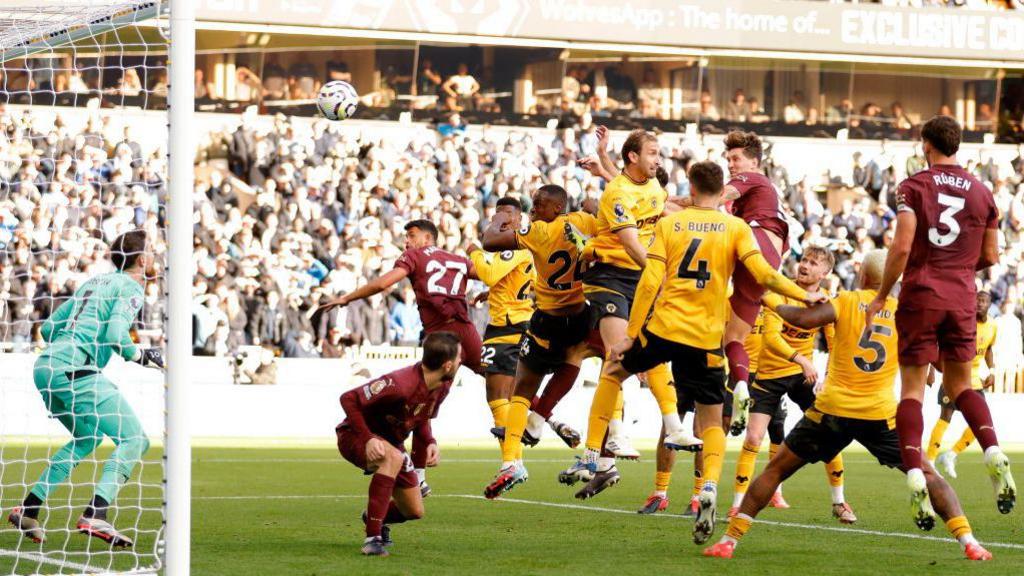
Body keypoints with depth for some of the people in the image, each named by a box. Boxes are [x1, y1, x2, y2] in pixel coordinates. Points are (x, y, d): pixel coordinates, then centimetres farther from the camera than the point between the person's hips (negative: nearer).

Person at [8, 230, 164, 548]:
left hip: (45, 366, 9)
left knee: (87, 438, 28)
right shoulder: (130, 288, 0)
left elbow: (48, 327, 25)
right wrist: (142, 356, 0)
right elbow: (115, 333, -16)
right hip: (75, 370, -9)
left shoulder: (94, 282, 25)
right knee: (133, 439, -8)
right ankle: (95, 516, -22)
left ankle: (28, 509, 23)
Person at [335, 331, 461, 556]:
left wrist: (430, 443, -10)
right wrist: (368, 439, -36)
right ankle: (372, 537, -38)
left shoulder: (442, 386, -7)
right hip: (354, 436, -8)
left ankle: (375, 518, 43)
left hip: (392, 442, 8)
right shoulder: (400, 385, -34)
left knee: (414, 511, 7)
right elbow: (348, 399, -29)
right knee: (393, 458, -41)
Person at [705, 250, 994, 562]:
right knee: (927, 476, 13)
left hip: (833, 409, -1)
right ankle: (968, 541, 1)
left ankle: (730, 539, 5)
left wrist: (773, 304, -1)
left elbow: (803, 319, -16)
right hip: (881, 415, 1)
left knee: (776, 469, 10)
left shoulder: (847, 302, -2)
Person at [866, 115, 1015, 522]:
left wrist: (880, 297, -5)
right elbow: (990, 257, 11)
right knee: (959, 385, 17)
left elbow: (902, 247, -13)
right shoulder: (981, 192, 8)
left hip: (920, 294, -3)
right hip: (962, 299, 3)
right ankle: (993, 452, -7)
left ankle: (915, 476, -14)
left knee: (912, 390, 1)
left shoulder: (913, 187, -4)